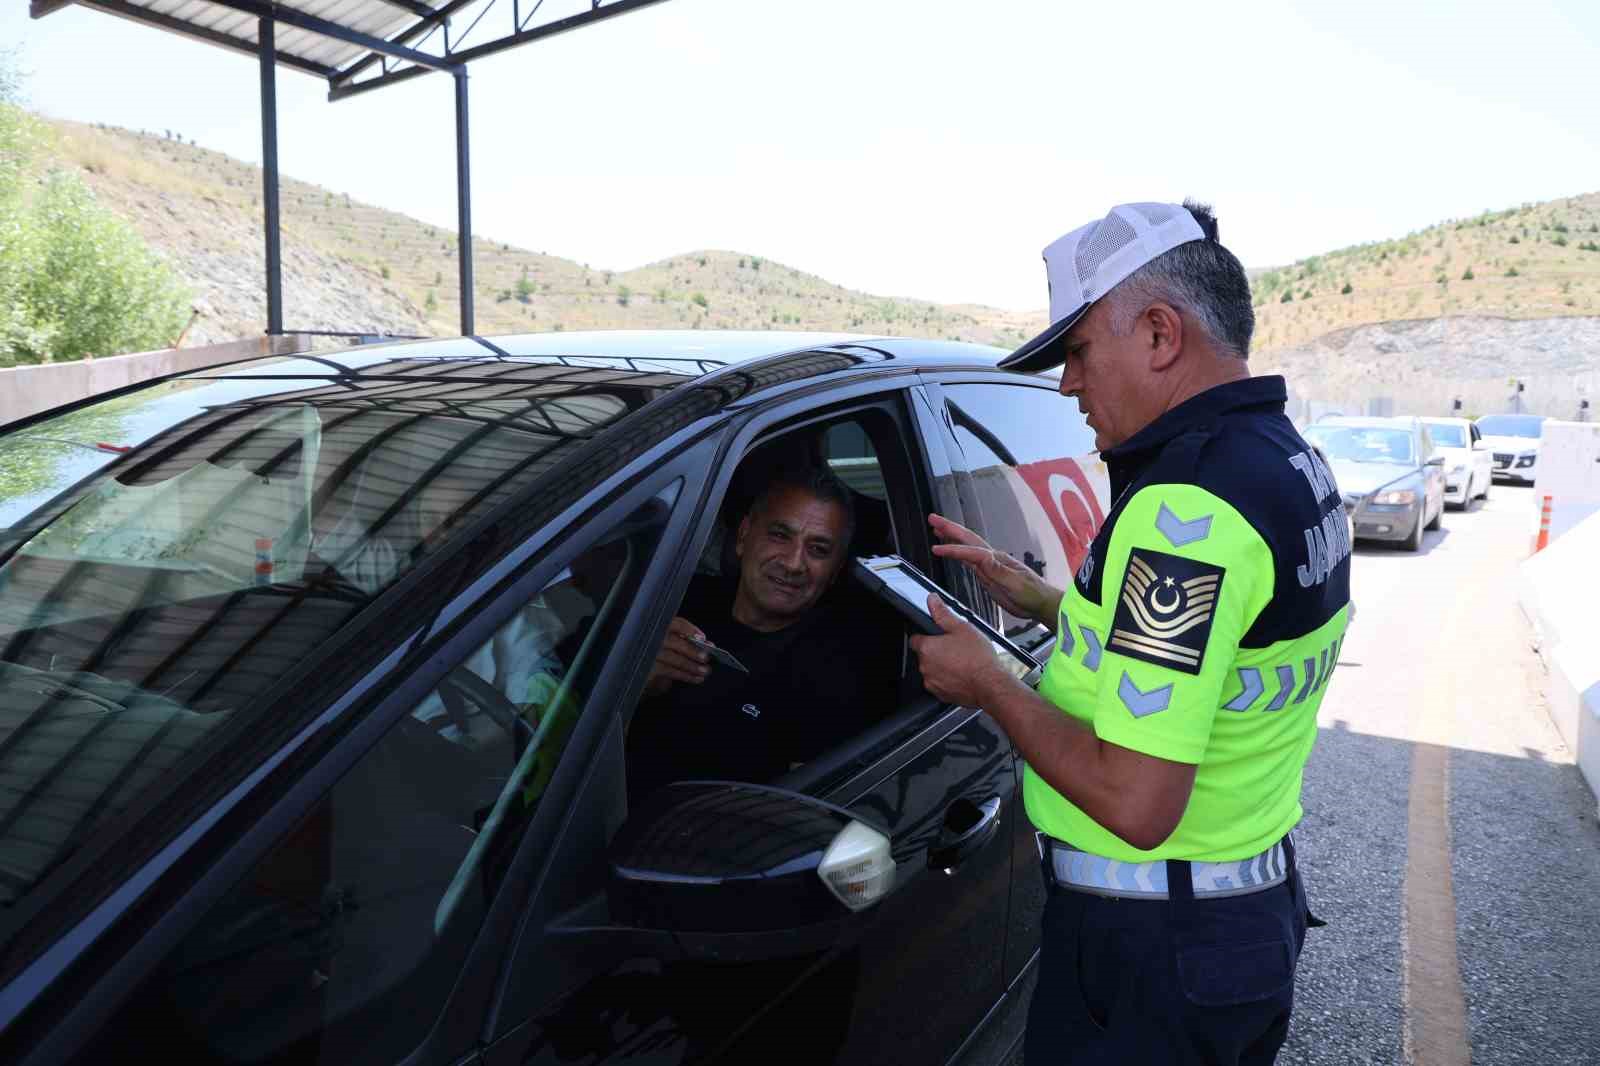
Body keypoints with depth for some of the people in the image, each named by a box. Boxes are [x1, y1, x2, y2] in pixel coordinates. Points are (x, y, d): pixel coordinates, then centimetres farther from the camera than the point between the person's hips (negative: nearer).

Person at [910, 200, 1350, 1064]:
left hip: (1150, 945, -9)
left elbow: (1136, 804, -29)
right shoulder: (1289, 460, 5)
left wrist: (988, 684, -16)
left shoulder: (1186, 506, -27)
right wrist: (1039, 600, 9)